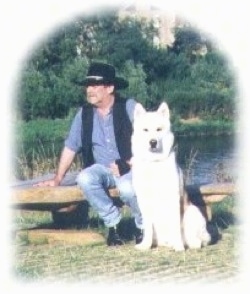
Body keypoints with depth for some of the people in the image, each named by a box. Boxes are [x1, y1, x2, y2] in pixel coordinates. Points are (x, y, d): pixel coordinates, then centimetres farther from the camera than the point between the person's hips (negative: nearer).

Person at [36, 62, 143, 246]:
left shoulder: (130, 108, -9)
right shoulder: (84, 114, 2)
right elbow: (70, 148, 8)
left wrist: (128, 165, -20)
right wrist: (57, 179, 8)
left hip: (132, 167, -3)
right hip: (102, 169, 4)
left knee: (127, 188, -36)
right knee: (85, 178, -30)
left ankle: (143, 226, -6)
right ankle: (113, 222, -12)